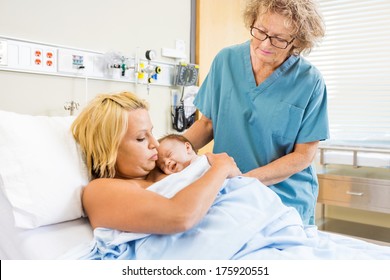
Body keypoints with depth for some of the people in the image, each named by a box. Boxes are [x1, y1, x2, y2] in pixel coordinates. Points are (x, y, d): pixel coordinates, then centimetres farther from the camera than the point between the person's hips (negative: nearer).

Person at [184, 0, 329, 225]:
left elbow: (303, 155, -10)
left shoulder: (310, 81, -12)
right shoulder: (226, 60, -5)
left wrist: (247, 180, -21)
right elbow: (208, 122, 3)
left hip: (287, 199, -2)